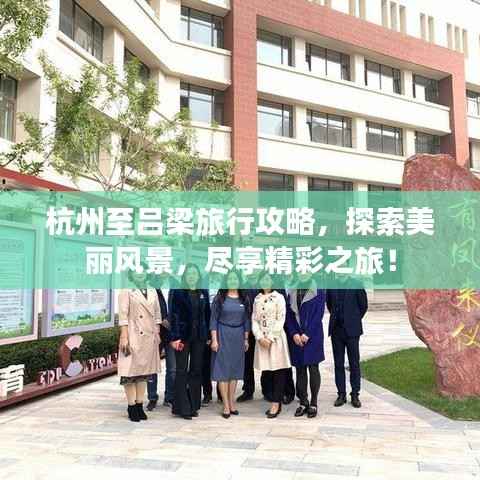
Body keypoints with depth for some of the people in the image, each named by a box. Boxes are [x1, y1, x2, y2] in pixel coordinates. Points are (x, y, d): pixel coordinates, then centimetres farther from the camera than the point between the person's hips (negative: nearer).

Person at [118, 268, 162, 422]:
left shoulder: (152, 292, 14)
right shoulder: (126, 292, -2)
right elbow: (123, 315, -8)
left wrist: (157, 334, 10)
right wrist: (124, 336, -15)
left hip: (149, 338, 5)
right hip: (133, 336, -5)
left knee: (145, 370, 9)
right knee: (131, 370, -3)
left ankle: (140, 405, 17)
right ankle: (132, 407, 6)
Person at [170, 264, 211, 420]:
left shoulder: (204, 293, 8)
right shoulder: (178, 292, -3)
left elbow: (207, 314, 10)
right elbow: (174, 315, -7)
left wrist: (208, 335, 6)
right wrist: (174, 337, -14)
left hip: (199, 337, 4)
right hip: (183, 335, -4)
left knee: (196, 370, 7)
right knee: (182, 371, 0)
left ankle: (193, 406, 16)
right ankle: (182, 407, 7)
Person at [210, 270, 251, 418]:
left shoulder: (244, 299, 6)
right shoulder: (219, 298, -3)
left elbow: (247, 320, 10)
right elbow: (213, 319, -4)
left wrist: (246, 339, 7)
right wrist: (214, 339, -10)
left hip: (238, 337, 3)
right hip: (223, 335, -3)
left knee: (235, 368, 7)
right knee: (223, 369, -3)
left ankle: (231, 402, 16)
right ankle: (226, 405, 1)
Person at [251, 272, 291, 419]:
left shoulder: (279, 297, -2)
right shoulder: (257, 299, 11)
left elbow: (280, 320, -8)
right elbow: (254, 320, 7)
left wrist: (271, 338, -13)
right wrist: (260, 337, -7)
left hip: (276, 338, -4)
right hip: (262, 339, 4)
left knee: (278, 371, -3)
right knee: (269, 371, 6)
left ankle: (276, 403, 0)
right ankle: (276, 402, 13)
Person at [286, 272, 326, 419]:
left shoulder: (319, 291, -2)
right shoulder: (292, 292, 9)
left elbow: (318, 314, -8)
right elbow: (289, 314, 6)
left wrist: (307, 334, -13)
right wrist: (294, 334, -7)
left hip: (313, 336, -3)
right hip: (296, 337, 3)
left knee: (313, 369, 1)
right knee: (300, 370, 7)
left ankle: (313, 403, 10)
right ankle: (303, 402, 17)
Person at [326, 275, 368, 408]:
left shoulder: (356, 285, -6)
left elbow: (363, 305, 2)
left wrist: (354, 320, 6)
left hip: (352, 330, -3)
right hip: (336, 330, 3)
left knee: (354, 364, 4)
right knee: (338, 364, 7)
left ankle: (355, 395, 13)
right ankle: (341, 394, 15)